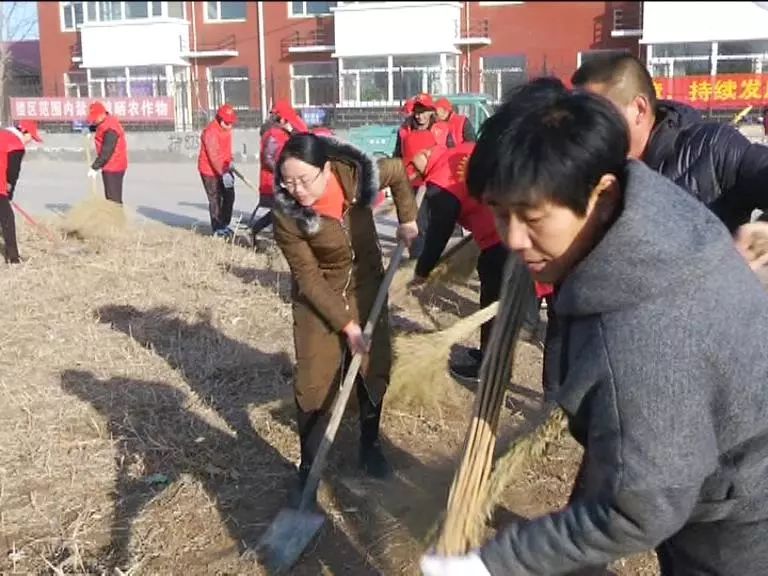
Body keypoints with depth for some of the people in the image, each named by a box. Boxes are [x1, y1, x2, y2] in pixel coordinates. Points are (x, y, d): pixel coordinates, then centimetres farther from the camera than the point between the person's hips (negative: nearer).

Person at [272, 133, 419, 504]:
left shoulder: (359, 176, -23)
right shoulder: (286, 215, -27)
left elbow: (397, 171, 0)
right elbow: (308, 278, -21)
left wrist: (407, 219, 1)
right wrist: (346, 324, -22)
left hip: (367, 286, 3)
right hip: (318, 298, -3)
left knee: (374, 367, 11)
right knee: (314, 382, -5)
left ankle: (370, 444, 33)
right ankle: (309, 467, 10)